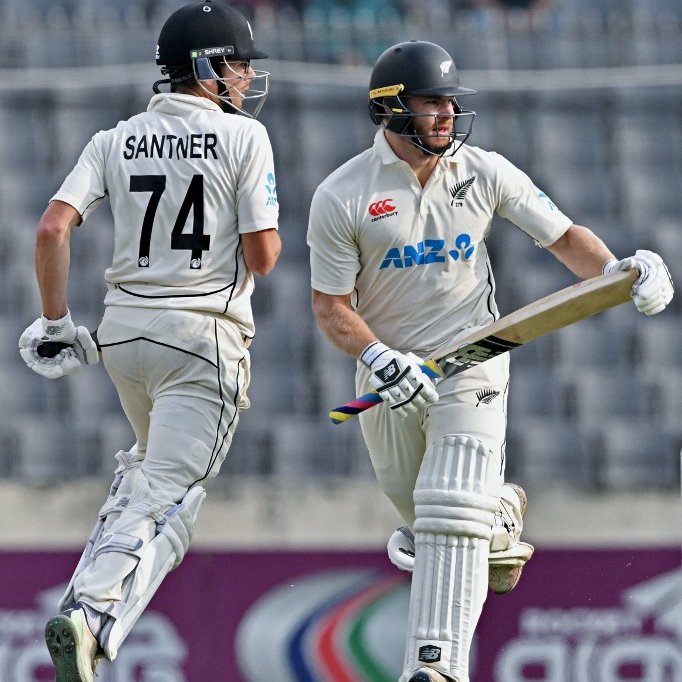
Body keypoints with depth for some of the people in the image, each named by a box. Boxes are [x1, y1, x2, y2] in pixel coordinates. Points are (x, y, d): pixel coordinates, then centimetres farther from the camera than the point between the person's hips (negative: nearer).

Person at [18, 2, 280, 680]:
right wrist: (270, 229, 14)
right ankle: (92, 617, -31)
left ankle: (83, 610, 23)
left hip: (122, 330, 6)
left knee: (150, 466, 31)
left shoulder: (115, 141, 6)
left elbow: (52, 228, -5)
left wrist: (54, 322, 4)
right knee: (165, 498, -10)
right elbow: (261, 257, -10)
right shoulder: (243, 137, -5)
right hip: (204, 336, -6)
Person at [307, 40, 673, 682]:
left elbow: (562, 235, 2)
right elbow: (331, 306, -9)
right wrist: (378, 359, -27)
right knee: (413, 502, 19)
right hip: (388, 373, 1)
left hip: (471, 359, -1)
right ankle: (499, 516, 53)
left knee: (452, 511, -19)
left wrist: (616, 270, -18)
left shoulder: (484, 172, -5)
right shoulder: (341, 196, -11)